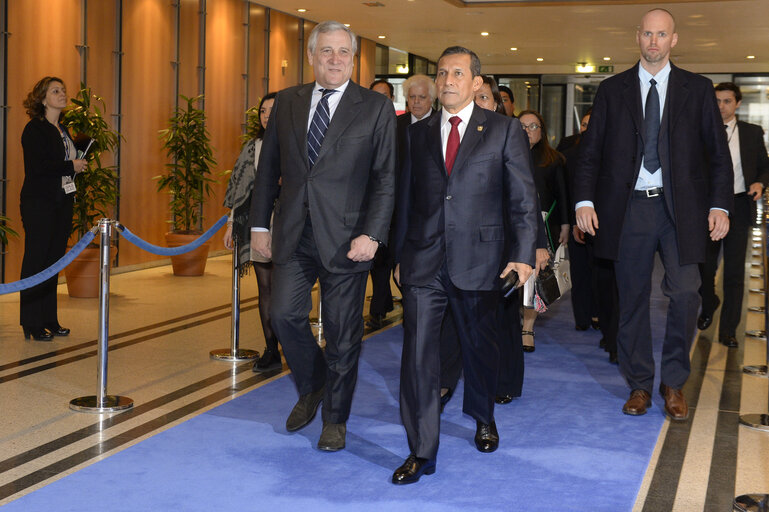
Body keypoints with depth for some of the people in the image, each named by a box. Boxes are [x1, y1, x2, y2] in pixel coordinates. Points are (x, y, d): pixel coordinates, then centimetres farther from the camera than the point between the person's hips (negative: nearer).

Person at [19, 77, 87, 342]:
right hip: (39, 203, -8)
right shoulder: (35, 129, -8)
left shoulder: (63, 130, 16)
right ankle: (32, 324, 2)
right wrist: (71, 166, -12)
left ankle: (49, 321, 16)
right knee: (36, 261, -3)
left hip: (62, 204, 8)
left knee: (53, 262, 10)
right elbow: (37, 167, -19)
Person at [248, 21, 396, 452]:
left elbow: (386, 177, -5)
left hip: (345, 237, -3)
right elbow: (268, 168, 12)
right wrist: (260, 223, 7)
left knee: (343, 333, 5)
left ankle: (336, 419, 23)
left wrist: (371, 234, -14)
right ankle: (312, 388, 28)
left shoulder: (376, 108, -2)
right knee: (285, 314, -1)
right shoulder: (287, 102, 9)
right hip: (293, 235, 3)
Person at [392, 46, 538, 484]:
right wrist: (400, 254, 10)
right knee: (418, 351, -4)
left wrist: (523, 254, -10)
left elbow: (523, 197, -2)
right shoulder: (418, 134, 10)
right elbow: (406, 198, 12)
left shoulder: (504, 131, 2)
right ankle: (421, 451, 3)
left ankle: (483, 417, 42)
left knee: (480, 345, 14)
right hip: (424, 262, 2)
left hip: (478, 260, -1)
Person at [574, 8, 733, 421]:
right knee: (633, 298, 6)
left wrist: (720, 205, -5)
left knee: (685, 293, -9)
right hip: (628, 207, 1)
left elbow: (718, 152, 6)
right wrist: (584, 200, -6)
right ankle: (639, 384, 19)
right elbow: (590, 151, 6)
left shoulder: (698, 89, 7)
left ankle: (673, 383, 9)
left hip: (679, 206, 0)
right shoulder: (612, 90, 8)